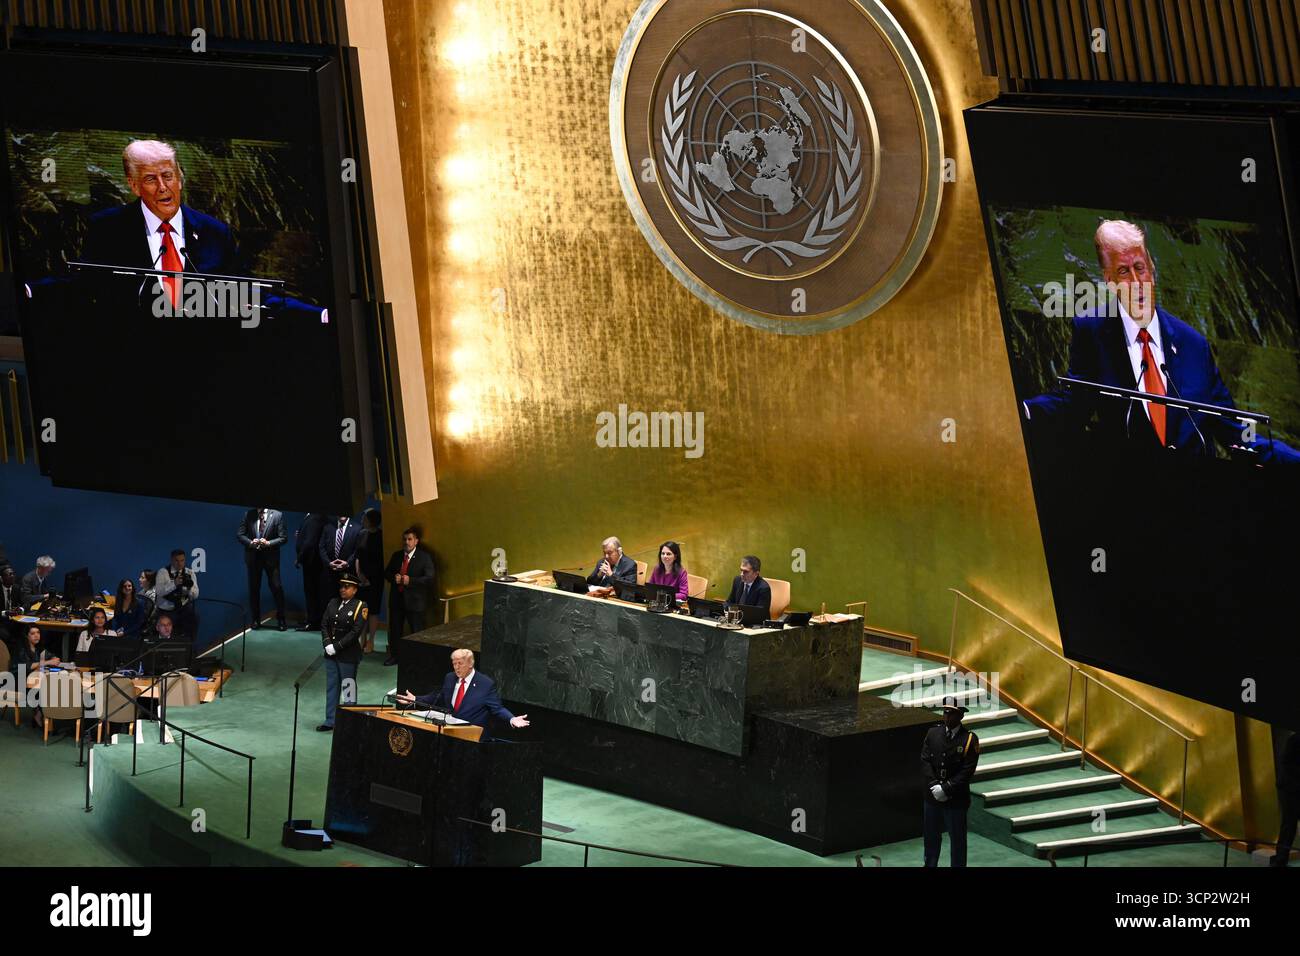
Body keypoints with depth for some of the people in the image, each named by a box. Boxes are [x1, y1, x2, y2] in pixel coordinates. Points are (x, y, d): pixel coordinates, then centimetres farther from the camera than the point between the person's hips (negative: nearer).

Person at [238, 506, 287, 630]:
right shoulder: (248, 514, 3)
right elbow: (240, 535, 4)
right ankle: (256, 619, 17)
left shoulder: (277, 515, -3)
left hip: (271, 556, -2)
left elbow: (283, 537, -4)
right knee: (254, 589, 7)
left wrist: (268, 543, -18)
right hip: (253, 556, 2)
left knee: (276, 587, -4)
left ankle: (281, 620, 6)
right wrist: (250, 542, -14)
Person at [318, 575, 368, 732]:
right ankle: (330, 721, 19)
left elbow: (356, 632, -15)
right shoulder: (333, 603, 9)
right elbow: (324, 625, 7)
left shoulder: (360, 606, -8)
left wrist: (336, 647, -17)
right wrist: (327, 644, -9)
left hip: (348, 655, -6)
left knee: (348, 689, 2)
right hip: (331, 654, 6)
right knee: (331, 687, 11)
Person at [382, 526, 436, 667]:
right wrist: (394, 577, -7)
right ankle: (394, 655, 29)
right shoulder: (397, 555, 9)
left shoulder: (424, 557, -7)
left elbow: (431, 578, -14)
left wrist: (410, 580, -22)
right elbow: (386, 573, 17)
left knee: (417, 631, -1)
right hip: (397, 598, 5)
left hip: (414, 600, -5)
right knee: (395, 629, 14)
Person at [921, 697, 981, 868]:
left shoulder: (969, 740, -10)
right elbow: (925, 761, -1)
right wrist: (934, 785, -13)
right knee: (931, 836, 17)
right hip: (932, 796, 4)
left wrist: (946, 789, -18)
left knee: (957, 839, 6)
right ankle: (930, 864, 33)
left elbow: (967, 771, -13)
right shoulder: (933, 733, 2)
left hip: (956, 800, -4)